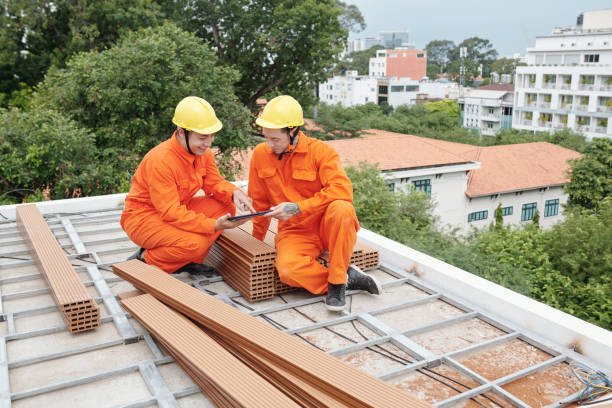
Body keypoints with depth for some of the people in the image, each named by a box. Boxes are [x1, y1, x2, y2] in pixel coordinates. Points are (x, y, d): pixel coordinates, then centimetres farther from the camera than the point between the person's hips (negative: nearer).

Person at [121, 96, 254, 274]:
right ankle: (145, 259, -5)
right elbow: (170, 212, -31)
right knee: (195, 243, -32)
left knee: (226, 207, -11)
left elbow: (215, 183, 3)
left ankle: (190, 261, -3)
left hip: (178, 209, 8)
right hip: (144, 217, -8)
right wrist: (213, 225, -38)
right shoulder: (160, 161, -30)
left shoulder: (203, 152, -5)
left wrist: (234, 193, -22)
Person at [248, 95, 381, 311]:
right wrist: (256, 240, 21)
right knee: (287, 270, -31)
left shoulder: (320, 151, -11)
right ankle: (349, 277, -9)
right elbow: (260, 202, 13)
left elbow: (342, 190, -26)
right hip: (294, 231, 2)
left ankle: (337, 281, -19)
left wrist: (297, 208, -28)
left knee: (342, 208, -37)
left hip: (328, 226, -2)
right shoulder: (260, 155, 1)